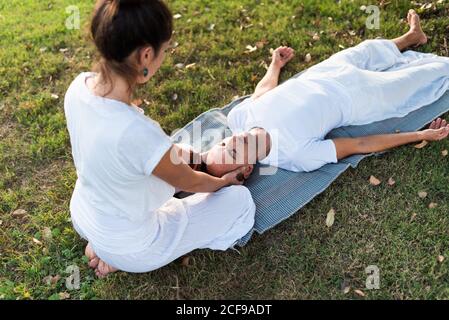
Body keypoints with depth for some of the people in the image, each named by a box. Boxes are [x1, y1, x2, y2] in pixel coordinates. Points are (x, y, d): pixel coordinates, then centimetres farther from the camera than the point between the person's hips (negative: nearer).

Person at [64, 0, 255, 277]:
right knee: (241, 199, 6)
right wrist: (223, 181, 4)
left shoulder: (79, 86, -18)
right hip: (130, 247, -7)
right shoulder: (138, 133, -40)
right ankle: (120, 258, 6)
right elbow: (191, 183, -17)